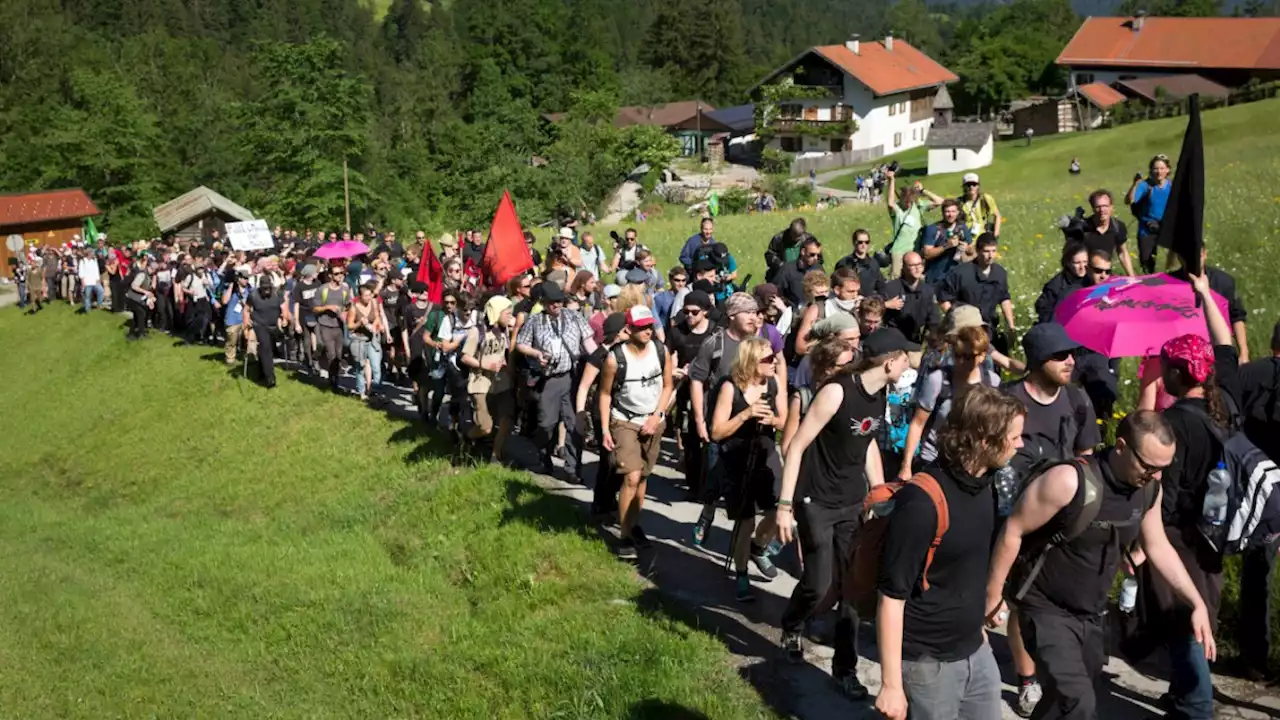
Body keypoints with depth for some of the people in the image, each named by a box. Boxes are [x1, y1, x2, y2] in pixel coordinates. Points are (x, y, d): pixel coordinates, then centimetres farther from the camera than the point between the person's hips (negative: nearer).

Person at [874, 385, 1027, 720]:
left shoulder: (982, 481, 1)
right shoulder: (923, 501, -24)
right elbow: (891, 597, -21)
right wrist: (891, 685, -20)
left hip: (976, 652, 7)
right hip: (928, 664, -7)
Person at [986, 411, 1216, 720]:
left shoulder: (1149, 489, -5)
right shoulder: (1068, 481, -27)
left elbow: (1158, 547, 10)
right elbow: (1012, 532, -19)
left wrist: (1198, 605, 4)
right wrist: (993, 595, -13)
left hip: (1092, 614, 7)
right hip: (1047, 608, -7)